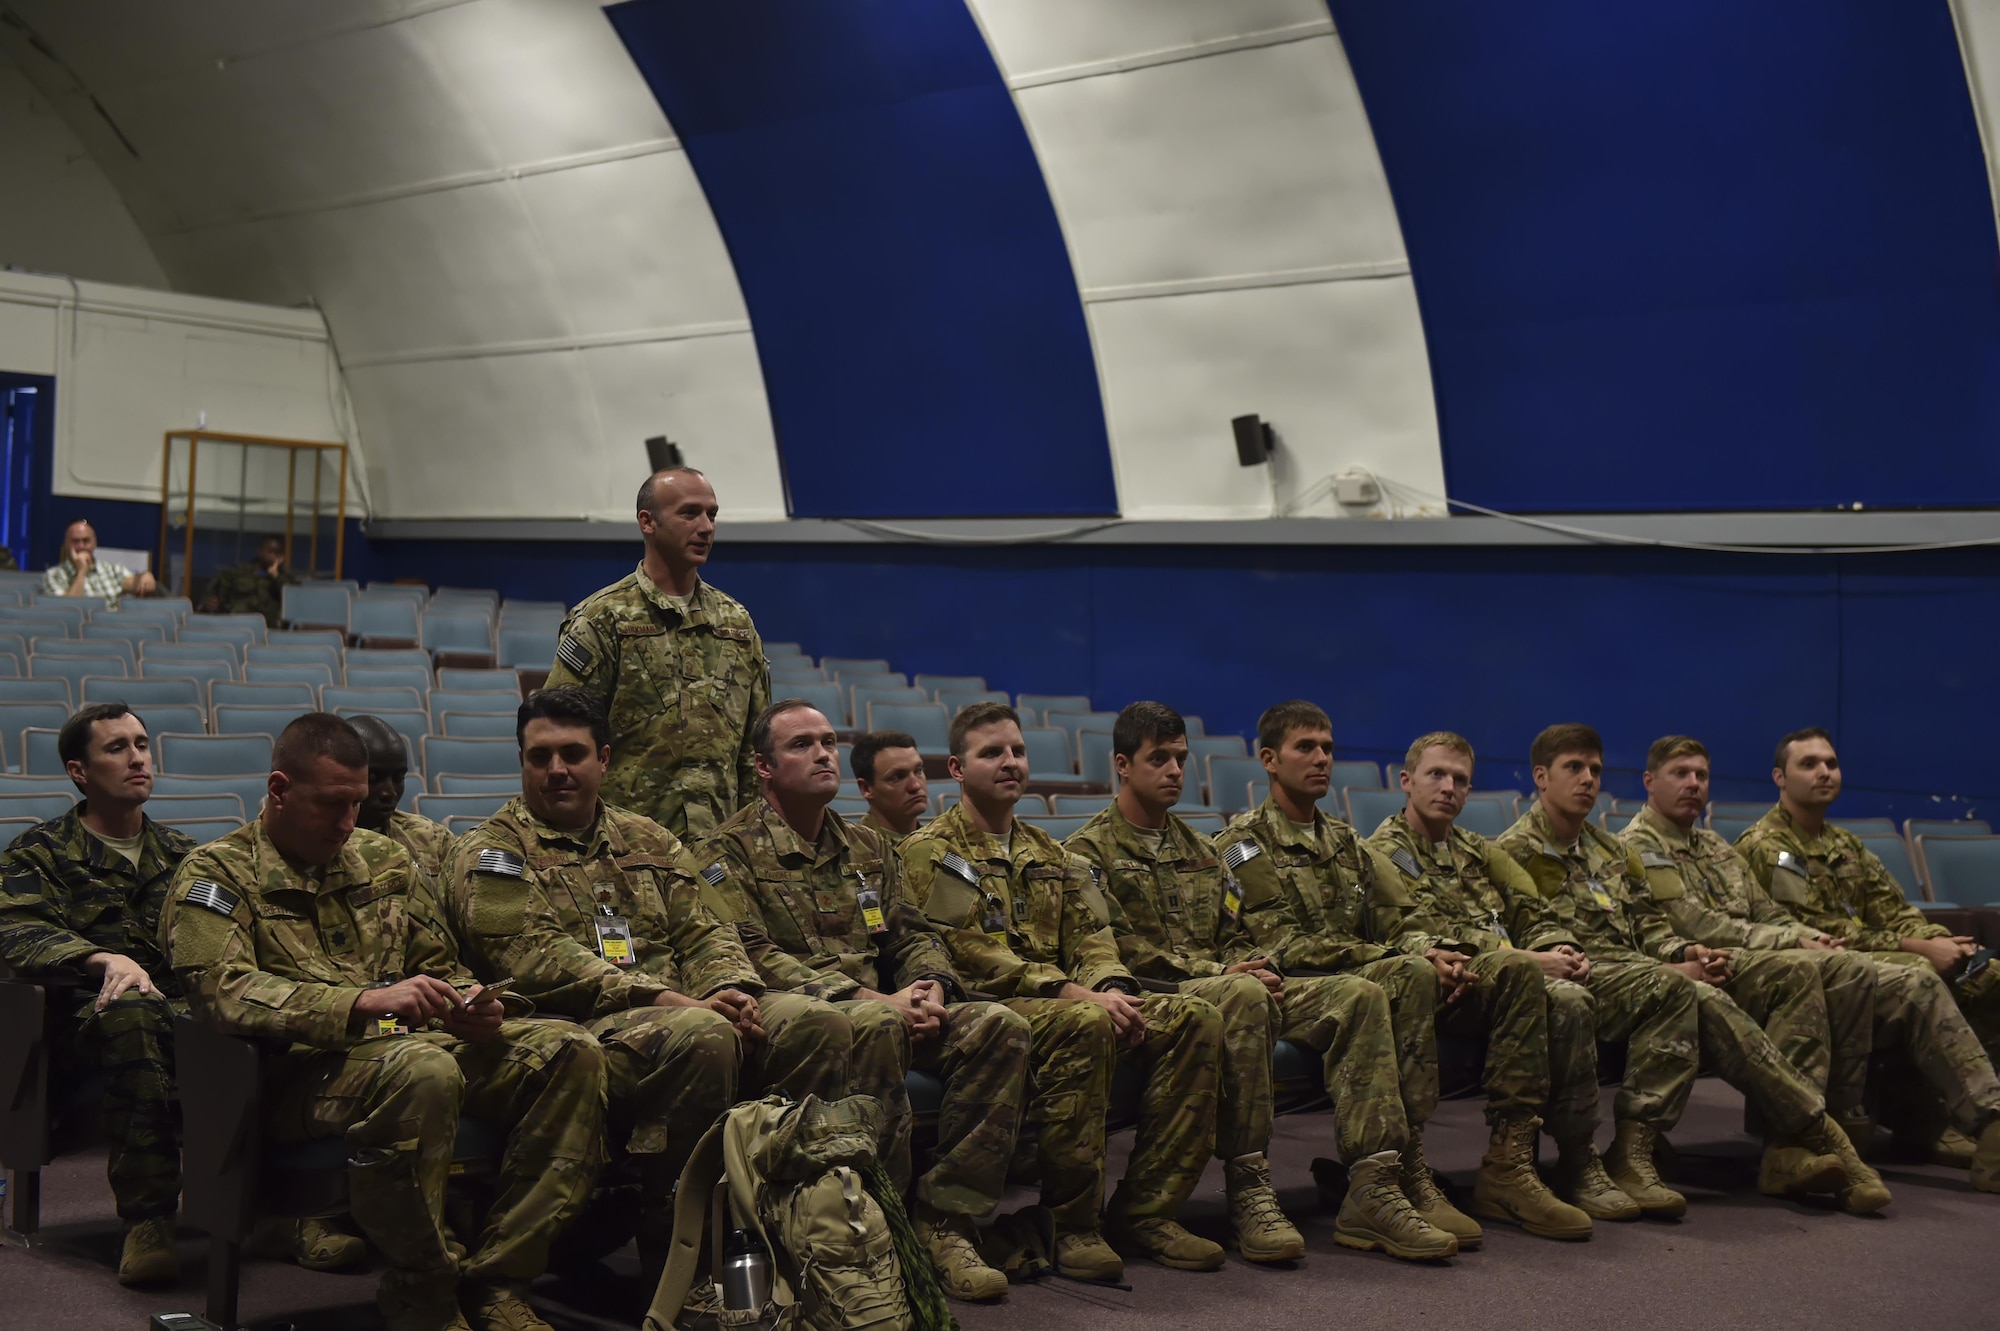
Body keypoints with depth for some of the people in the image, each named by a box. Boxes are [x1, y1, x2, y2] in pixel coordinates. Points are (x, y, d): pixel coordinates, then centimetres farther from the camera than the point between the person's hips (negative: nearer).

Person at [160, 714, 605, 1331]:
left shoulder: (385, 861, 21)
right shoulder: (217, 876, 2)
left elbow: (440, 968, 28)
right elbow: (225, 993, -15)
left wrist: (470, 1007, 2)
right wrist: (364, 1003, -26)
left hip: (418, 1043, 7)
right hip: (300, 1072, -6)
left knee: (572, 1053, -15)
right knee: (425, 1071, -38)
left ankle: (493, 1281, -15)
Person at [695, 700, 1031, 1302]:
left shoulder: (868, 847, 22)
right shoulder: (729, 852, 1)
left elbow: (912, 933, 20)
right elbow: (753, 957, -12)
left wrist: (930, 988, -6)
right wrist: (873, 999, -20)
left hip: (885, 1009, 7)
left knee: (1000, 1026, -18)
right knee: (877, 1025, -39)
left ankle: (944, 1220, -18)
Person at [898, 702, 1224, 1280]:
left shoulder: (1049, 854, 25)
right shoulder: (929, 853, 0)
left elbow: (1090, 933, 15)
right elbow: (968, 954, -13)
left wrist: (1111, 987, -9)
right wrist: (1070, 992, -21)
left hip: (1072, 1002, 7)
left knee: (1195, 1017, -14)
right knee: (1085, 1023, -37)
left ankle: (1145, 1210, -12)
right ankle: (1070, 1225, -27)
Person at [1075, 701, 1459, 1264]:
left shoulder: (1198, 848, 29)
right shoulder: (1090, 850, 4)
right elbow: (1117, 948, -8)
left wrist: (1256, 964, 0)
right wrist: (1215, 973, -14)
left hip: (1229, 983, 7)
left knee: (1360, 995, -16)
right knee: (1243, 997, -41)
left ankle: (1376, 1188, -25)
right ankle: (1247, 1192, -35)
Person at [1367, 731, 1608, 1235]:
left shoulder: (1477, 853, 30)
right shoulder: (1384, 852, 5)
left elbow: (1534, 916, 24)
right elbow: (1418, 940, -10)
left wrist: (1560, 948, -2)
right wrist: (1530, 961, -16)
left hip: (1514, 986, 6)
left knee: (1569, 1000, -28)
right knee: (1517, 970, -37)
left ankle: (1579, 1168, -26)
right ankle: (1509, 1163, -38)